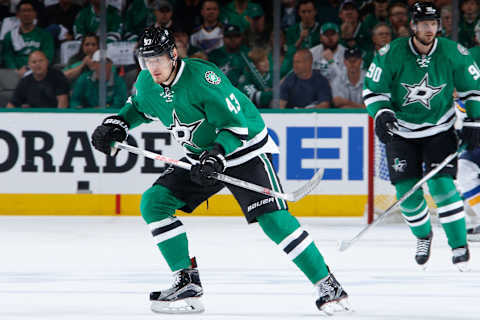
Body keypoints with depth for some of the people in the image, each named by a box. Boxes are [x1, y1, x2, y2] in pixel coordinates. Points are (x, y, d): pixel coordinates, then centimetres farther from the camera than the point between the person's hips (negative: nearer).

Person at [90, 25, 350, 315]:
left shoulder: (203, 77, -27)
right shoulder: (146, 84, -5)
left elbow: (235, 124, -26)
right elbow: (139, 107, 19)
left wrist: (217, 155, -39)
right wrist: (117, 124, 2)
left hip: (245, 148, -7)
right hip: (201, 155, 7)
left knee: (271, 217, -22)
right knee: (153, 202, -7)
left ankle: (327, 285, -15)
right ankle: (187, 283, -4)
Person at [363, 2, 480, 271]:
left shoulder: (454, 54, -13)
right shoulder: (391, 55, -16)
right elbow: (374, 90, -6)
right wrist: (382, 114, -23)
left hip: (440, 130, -1)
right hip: (401, 132, 1)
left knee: (441, 185, -17)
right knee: (407, 191, -5)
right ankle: (423, 235, 25)